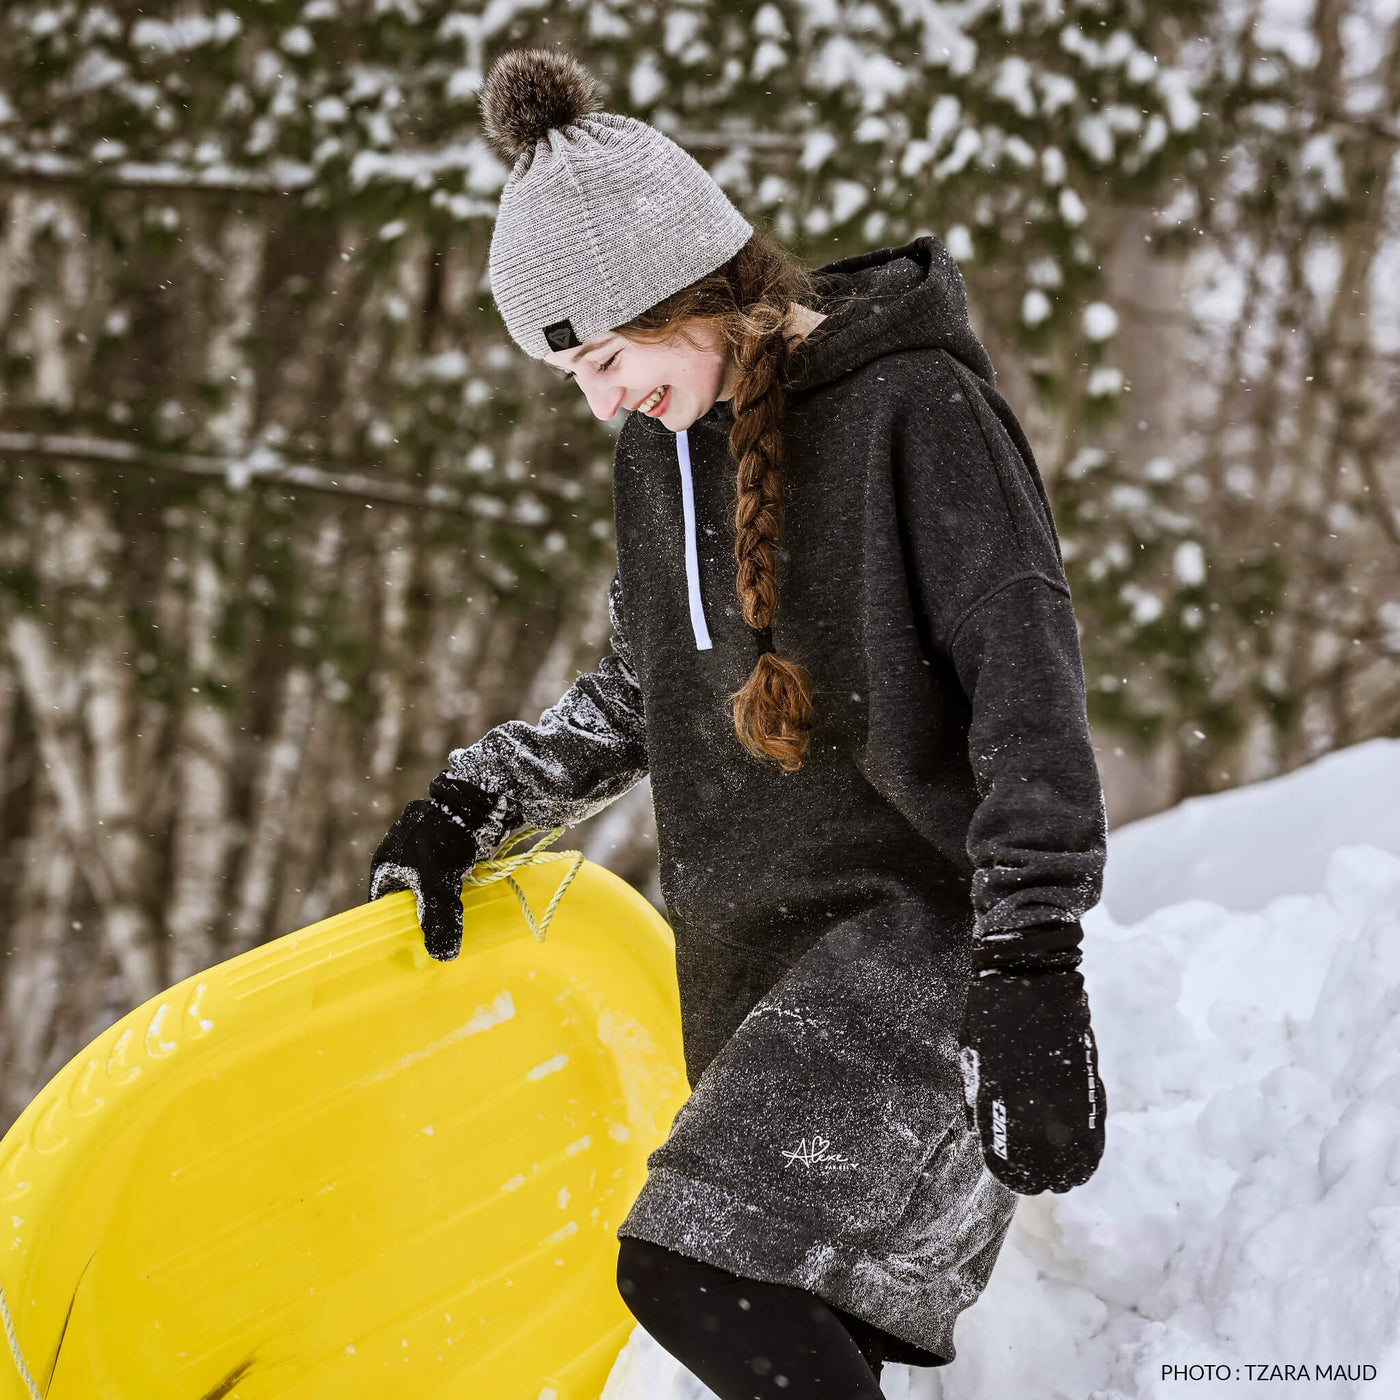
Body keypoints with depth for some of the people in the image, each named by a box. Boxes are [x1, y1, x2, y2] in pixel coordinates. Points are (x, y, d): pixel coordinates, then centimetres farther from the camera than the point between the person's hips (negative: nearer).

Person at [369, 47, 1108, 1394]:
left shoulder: (915, 404, -11)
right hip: (749, 956, 8)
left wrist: (1031, 965, -23)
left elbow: (1026, 676, -17)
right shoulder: (659, 448, 12)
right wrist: (467, 805, 15)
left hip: (919, 922, -8)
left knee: (697, 1267, -23)